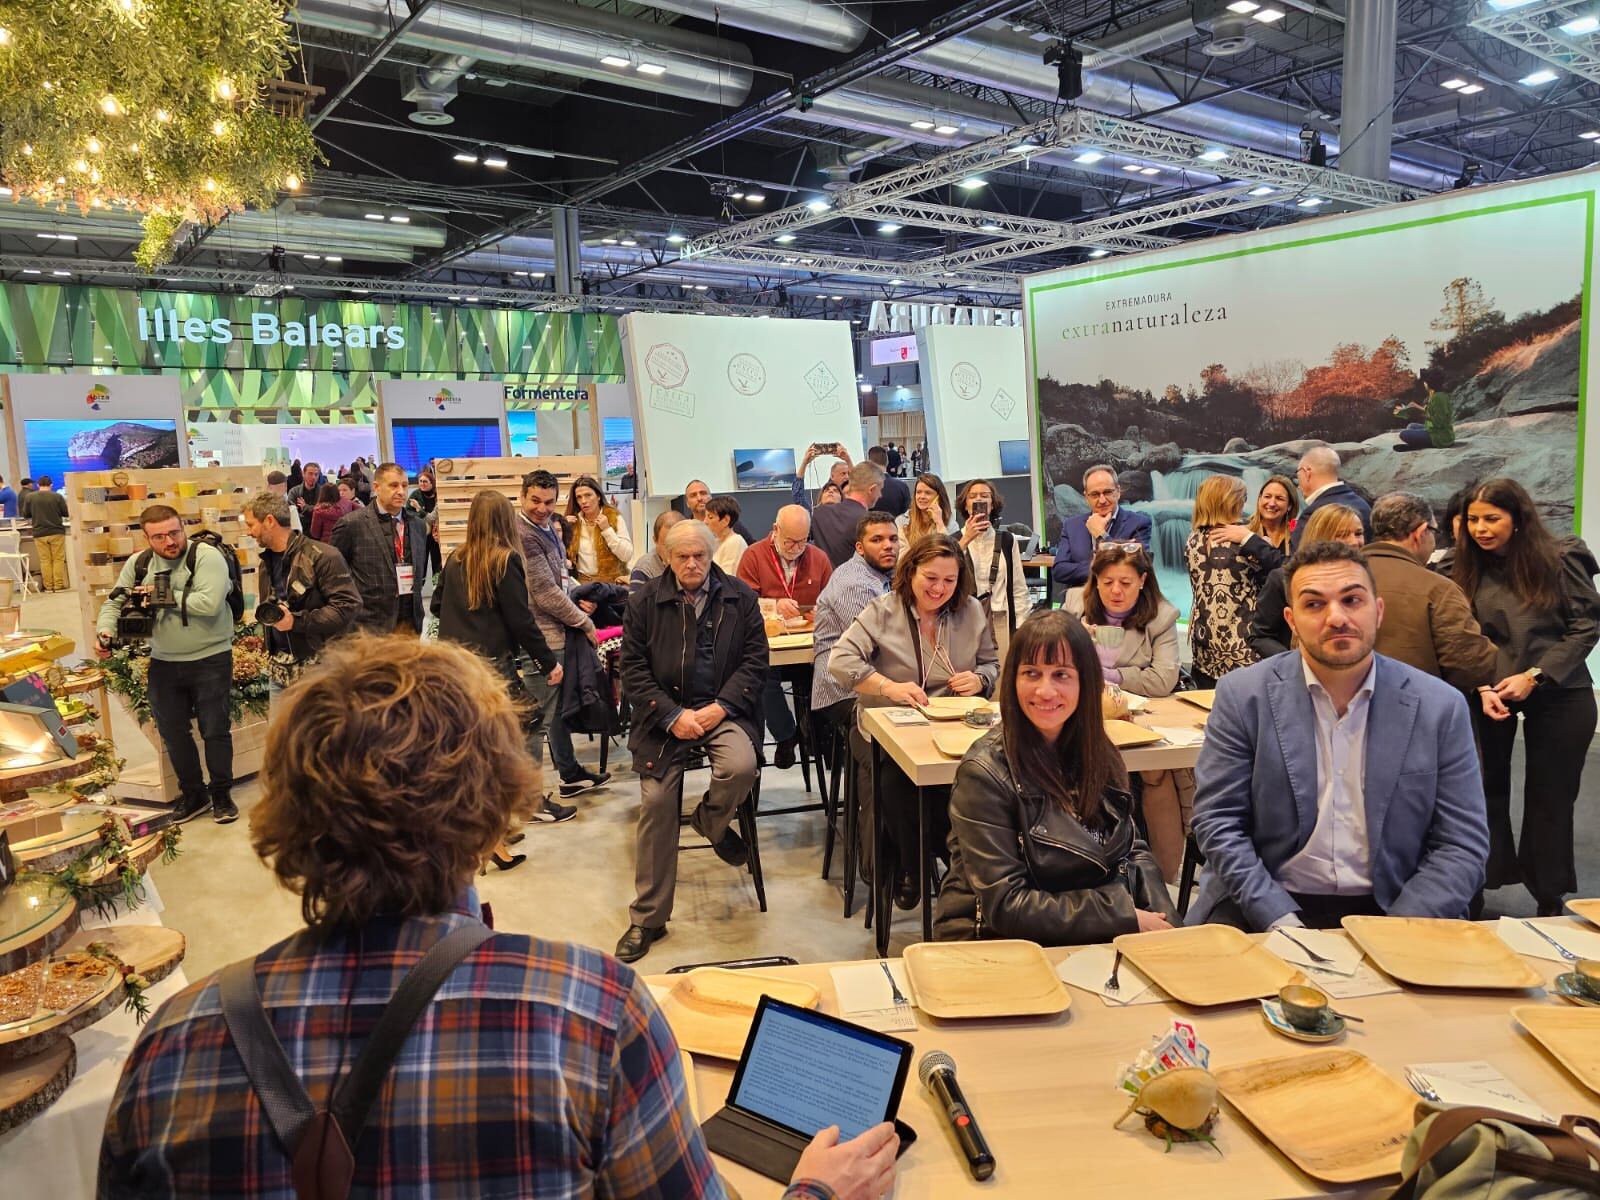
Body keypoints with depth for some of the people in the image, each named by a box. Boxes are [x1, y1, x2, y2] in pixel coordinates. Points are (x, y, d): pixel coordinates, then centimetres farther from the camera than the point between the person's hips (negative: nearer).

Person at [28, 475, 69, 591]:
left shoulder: (30, 497, -2)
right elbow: (66, 513, -1)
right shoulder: (57, 496, -7)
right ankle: (58, 585, 3)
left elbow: (26, 515, 8)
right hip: (56, 532, -2)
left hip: (39, 533, 2)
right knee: (58, 559, 4)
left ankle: (48, 586, 8)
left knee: (45, 560, 7)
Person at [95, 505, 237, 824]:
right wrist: (104, 631, -14)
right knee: (172, 732, 13)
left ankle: (221, 793, 21)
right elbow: (114, 603, 5)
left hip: (210, 660, -5)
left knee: (215, 730, 4)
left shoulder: (207, 556, -16)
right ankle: (193, 792, 30)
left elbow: (209, 604, -27)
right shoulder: (138, 564, 2)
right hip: (163, 663, 5)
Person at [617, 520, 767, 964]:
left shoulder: (740, 597, 5)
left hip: (722, 710, 0)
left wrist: (722, 706, -12)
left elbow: (756, 660, 3)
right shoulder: (644, 602, 4)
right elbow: (633, 669, 1)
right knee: (656, 804, -11)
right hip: (664, 714, 0)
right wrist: (672, 716, -12)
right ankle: (647, 919, 6)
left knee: (741, 766, -30)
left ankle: (711, 821, 8)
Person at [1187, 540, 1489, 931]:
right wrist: (1282, 922, -16)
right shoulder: (1243, 696, -4)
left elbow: (1462, 845, 0)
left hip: (1391, 911, 2)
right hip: (1267, 908, -1)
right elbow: (1218, 821, -5)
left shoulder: (1440, 707, -1)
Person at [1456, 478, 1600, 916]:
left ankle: (1549, 902, 21)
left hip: (1559, 696, -2)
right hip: (1495, 696, 3)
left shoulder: (1559, 559, -9)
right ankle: (1480, 885, 15)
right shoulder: (1472, 569, 2)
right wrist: (1484, 688, -13)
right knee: (1488, 790, 3)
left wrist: (1535, 675, -16)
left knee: (1549, 797, 7)